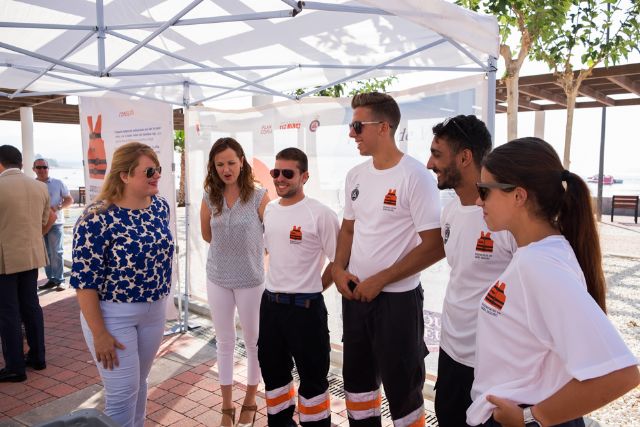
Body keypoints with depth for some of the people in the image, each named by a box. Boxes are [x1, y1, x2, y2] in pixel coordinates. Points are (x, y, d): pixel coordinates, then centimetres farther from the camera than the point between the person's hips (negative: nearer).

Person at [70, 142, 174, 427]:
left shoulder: (160, 205, -1)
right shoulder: (98, 218, -21)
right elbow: (84, 280, -19)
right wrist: (100, 333, -17)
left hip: (155, 311, 6)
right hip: (113, 315, -6)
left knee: (139, 381, 21)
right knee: (123, 392, 3)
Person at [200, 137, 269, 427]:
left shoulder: (259, 197, -13)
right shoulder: (210, 198, -3)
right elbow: (207, 235, 11)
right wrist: (229, 248, 8)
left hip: (251, 279, -3)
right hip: (217, 279, 3)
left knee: (253, 342, 13)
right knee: (225, 342, 15)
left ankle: (250, 402, 33)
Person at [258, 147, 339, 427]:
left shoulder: (320, 214, -16)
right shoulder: (269, 209, 6)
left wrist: (312, 290, -3)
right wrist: (278, 287, 14)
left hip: (305, 307, -7)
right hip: (270, 303, 7)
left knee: (311, 375, 8)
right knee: (272, 369, 21)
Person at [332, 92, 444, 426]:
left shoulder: (415, 176, -15)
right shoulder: (356, 175, 5)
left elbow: (434, 246, -17)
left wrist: (379, 280, -16)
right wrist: (338, 269, -1)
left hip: (396, 299, -6)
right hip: (354, 295, 7)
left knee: (402, 387, 9)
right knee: (357, 376, 20)